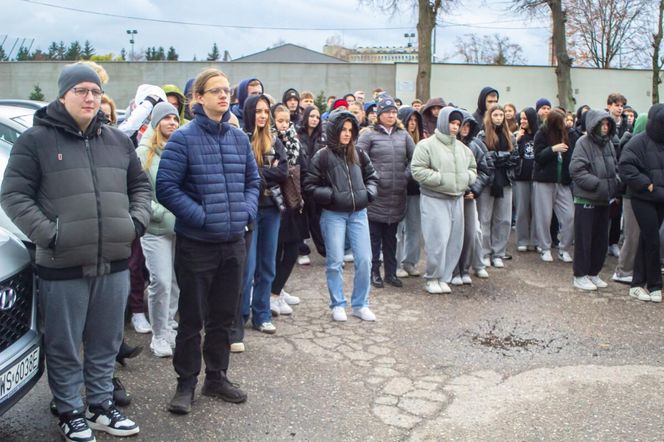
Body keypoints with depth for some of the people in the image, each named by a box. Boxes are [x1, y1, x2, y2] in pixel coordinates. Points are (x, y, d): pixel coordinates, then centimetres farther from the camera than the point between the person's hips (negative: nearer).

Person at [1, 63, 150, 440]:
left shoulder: (118, 140, 12)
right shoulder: (36, 139, -3)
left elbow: (140, 185, 20)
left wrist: (137, 221, 3)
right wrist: (49, 235, -14)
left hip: (115, 262, 4)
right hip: (63, 265, -4)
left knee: (106, 343, 16)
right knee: (65, 346, 8)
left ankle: (101, 405, 32)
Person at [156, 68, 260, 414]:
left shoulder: (239, 138, 7)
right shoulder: (183, 138, -9)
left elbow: (253, 180, 15)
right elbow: (166, 187, -13)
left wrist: (247, 211, -1)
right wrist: (202, 216, -17)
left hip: (234, 242, 5)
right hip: (196, 243, -5)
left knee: (224, 315, 16)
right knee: (192, 317, 7)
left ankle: (217, 377, 32)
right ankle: (186, 383, 24)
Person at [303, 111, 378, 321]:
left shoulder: (358, 154, 7)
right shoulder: (322, 156, -4)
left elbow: (372, 176, 18)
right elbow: (310, 185, -4)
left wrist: (369, 193, 2)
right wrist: (331, 195, -13)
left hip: (358, 213, 4)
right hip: (333, 215, -4)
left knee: (364, 260, 2)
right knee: (335, 262, 2)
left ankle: (360, 304, 16)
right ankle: (338, 305, 18)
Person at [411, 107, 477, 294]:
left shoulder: (462, 147, 13)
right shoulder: (427, 145, -8)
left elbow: (472, 168, 22)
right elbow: (417, 170, -15)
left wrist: (467, 177, 0)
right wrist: (440, 179, -18)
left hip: (457, 199, 7)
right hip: (434, 199, -7)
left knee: (454, 241, 8)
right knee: (437, 239, -10)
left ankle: (443, 278, 21)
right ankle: (432, 278, 9)